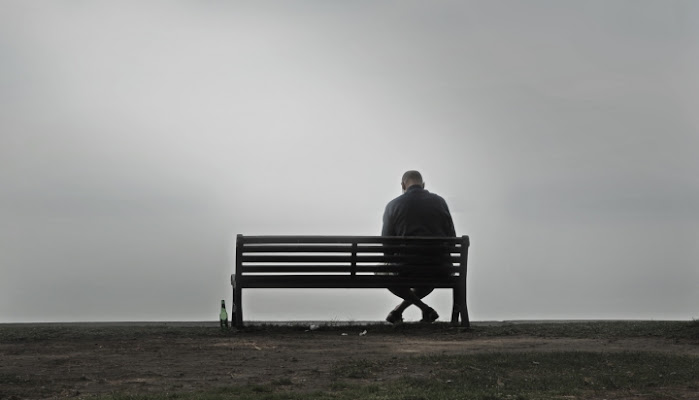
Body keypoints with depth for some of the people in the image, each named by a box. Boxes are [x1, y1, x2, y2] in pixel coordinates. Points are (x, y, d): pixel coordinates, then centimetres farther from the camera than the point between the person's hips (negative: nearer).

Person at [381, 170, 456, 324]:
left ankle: (424, 308, 11)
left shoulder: (393, 205, 1)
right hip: (439, 268, 3)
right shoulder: (439, 201, 7)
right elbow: (451, 237, 9)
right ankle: (399, 309, 30)